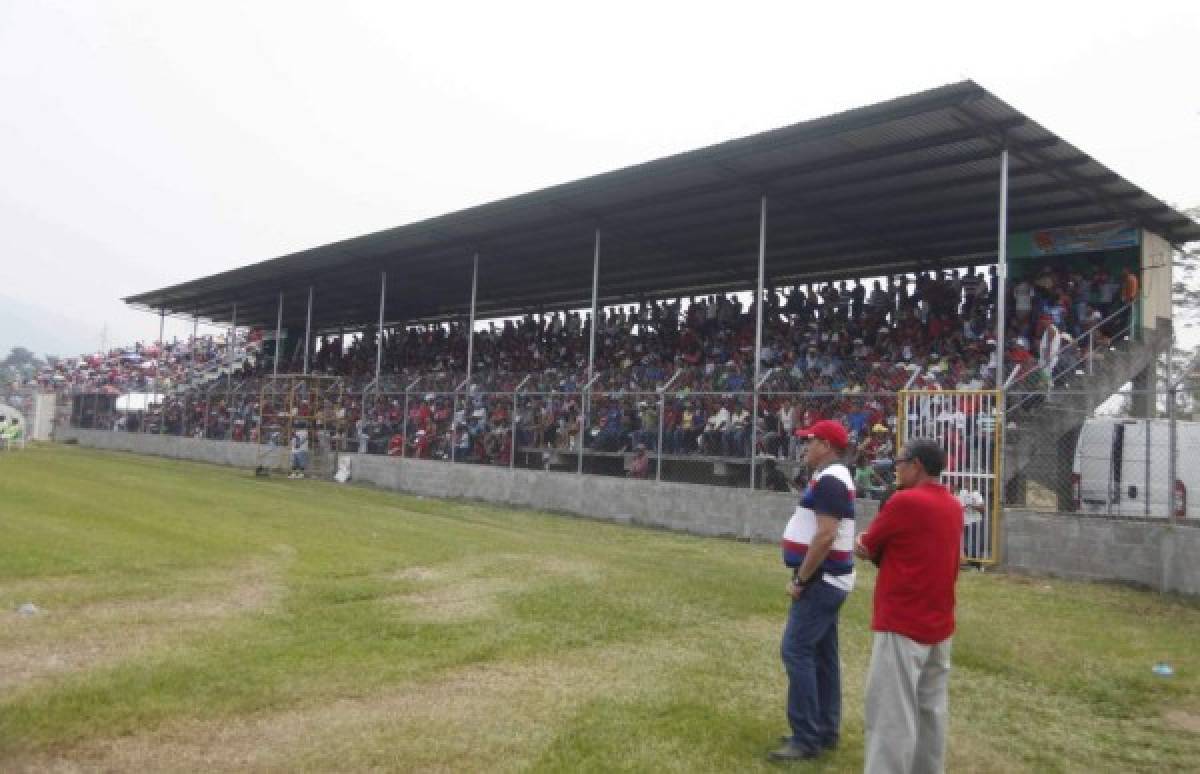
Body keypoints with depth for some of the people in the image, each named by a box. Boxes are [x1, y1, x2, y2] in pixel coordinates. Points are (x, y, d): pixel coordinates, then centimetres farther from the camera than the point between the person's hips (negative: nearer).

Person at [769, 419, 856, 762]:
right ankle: (824, 731, 24)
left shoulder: (828, 479, -18)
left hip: (821, 579, -11)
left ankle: (807, 739, -4)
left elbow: (825, 535, -26)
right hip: (827, 579, 11)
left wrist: (800, 580, -20)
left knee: (796, 650, -9)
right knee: (822, 653, 15)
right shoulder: (832, 477, 15)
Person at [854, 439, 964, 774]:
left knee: (891, 715, -7)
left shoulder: (904, 501, -15)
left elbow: (864, 548, -6)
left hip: (902, 624, -8)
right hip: (939, 624, 9)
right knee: (931, 709, 17)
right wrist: (885, 547, 2)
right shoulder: (954, 506, 9)